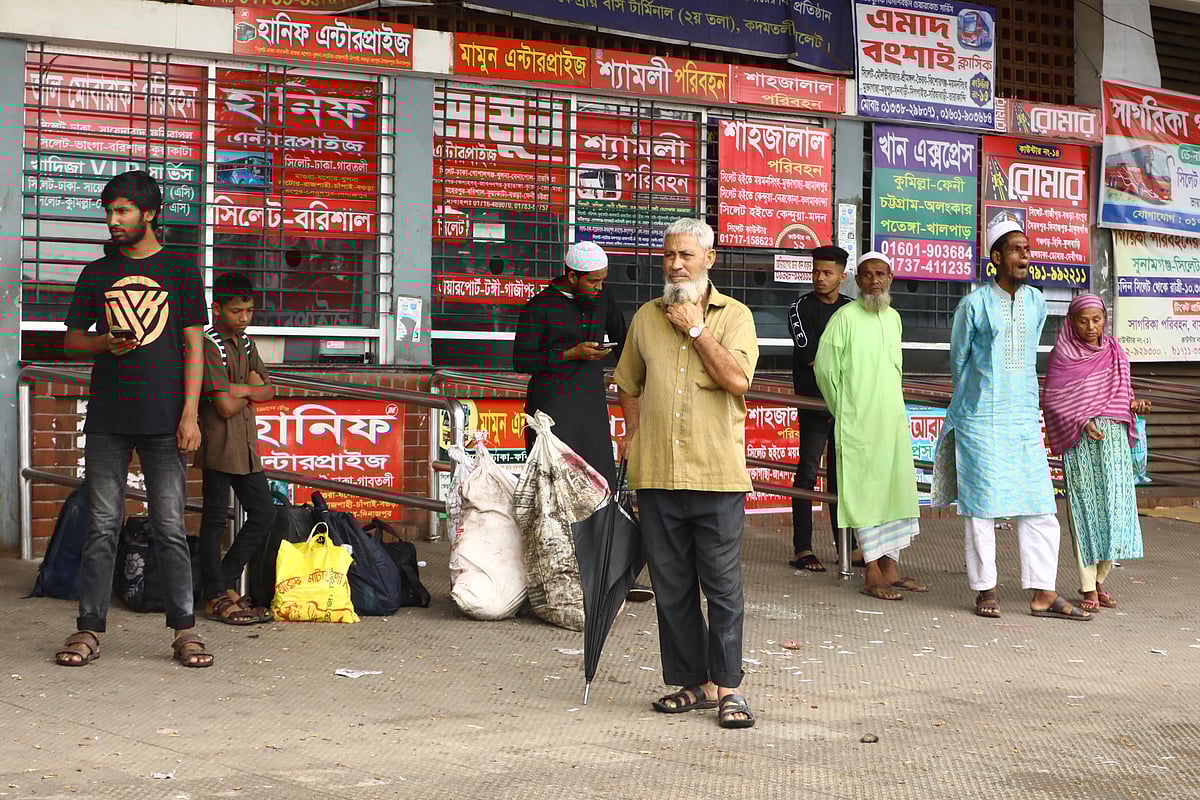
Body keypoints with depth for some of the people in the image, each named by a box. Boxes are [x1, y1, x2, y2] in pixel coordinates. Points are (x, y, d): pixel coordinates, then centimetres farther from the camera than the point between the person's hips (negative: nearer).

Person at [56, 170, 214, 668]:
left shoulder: (180, 270, 7)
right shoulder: (97, 273, 13)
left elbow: (194, 346, 4)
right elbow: (71, 340, 16)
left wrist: (190, 414, -5)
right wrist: (106, 342, -7)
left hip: (164, 419, -2)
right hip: (107, 420, 2)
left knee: (170, 528, -2)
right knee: (102, 526, 2)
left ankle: (184, 629, 3)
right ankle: (89, 630, 6)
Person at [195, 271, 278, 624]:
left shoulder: (247, 344, 15)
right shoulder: (209, 345, -11)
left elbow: (269, 391, 10)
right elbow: (226, 406, -17)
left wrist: (241, 389, -8)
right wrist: (251, 389, -1)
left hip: (246, 446, 8)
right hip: (219, 445, -8)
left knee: (264, 513, 10)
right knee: (215, 519, -1)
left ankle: (225, 583, 20)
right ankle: (217, 598, 4)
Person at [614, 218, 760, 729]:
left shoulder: (734, 315, 2)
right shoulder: (646, 318, 12)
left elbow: (737, 379, -13)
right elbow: (629, 384, 23)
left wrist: (696, 328, -10)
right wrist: (635, 433, 12)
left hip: (718, 475, -4)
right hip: (657, 475, 4)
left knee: (723, 586, -2)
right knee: (671, 587, 8)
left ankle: (726, 687, 5)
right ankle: (691, 682, 17)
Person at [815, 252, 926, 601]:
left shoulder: (893, 318, 13)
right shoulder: (846, 317, -8)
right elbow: (825, 367, -7)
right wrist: (843, 410, 2)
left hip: (893, 418, 7)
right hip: (859, 422, -7)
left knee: (900, 490, 8)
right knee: (866, 491, -5)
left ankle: (890, 567, 17)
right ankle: (872, 575, -1)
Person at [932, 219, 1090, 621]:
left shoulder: (1036, 302, 10)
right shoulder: (974, 305, -4)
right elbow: (958, 359, 8)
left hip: (1025, 418, 4)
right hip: (980, 421, -4)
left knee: (1039, 505, 1)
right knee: (982, 504, -1)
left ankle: (1043, 595, 4)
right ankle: (985, 589, 8)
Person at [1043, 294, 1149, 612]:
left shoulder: (1115, 352, 13)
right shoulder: (1062, 355, -1)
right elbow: (1052, 400, -5)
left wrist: (1134, 404, -1)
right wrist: (1081, 423, -18)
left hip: (1115, 441, 4)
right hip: (1080, 443, -4)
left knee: (1115, 508, 2)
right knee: (1085, 509, -6)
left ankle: (1100, 579, 15)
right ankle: (1087, 589, -2)